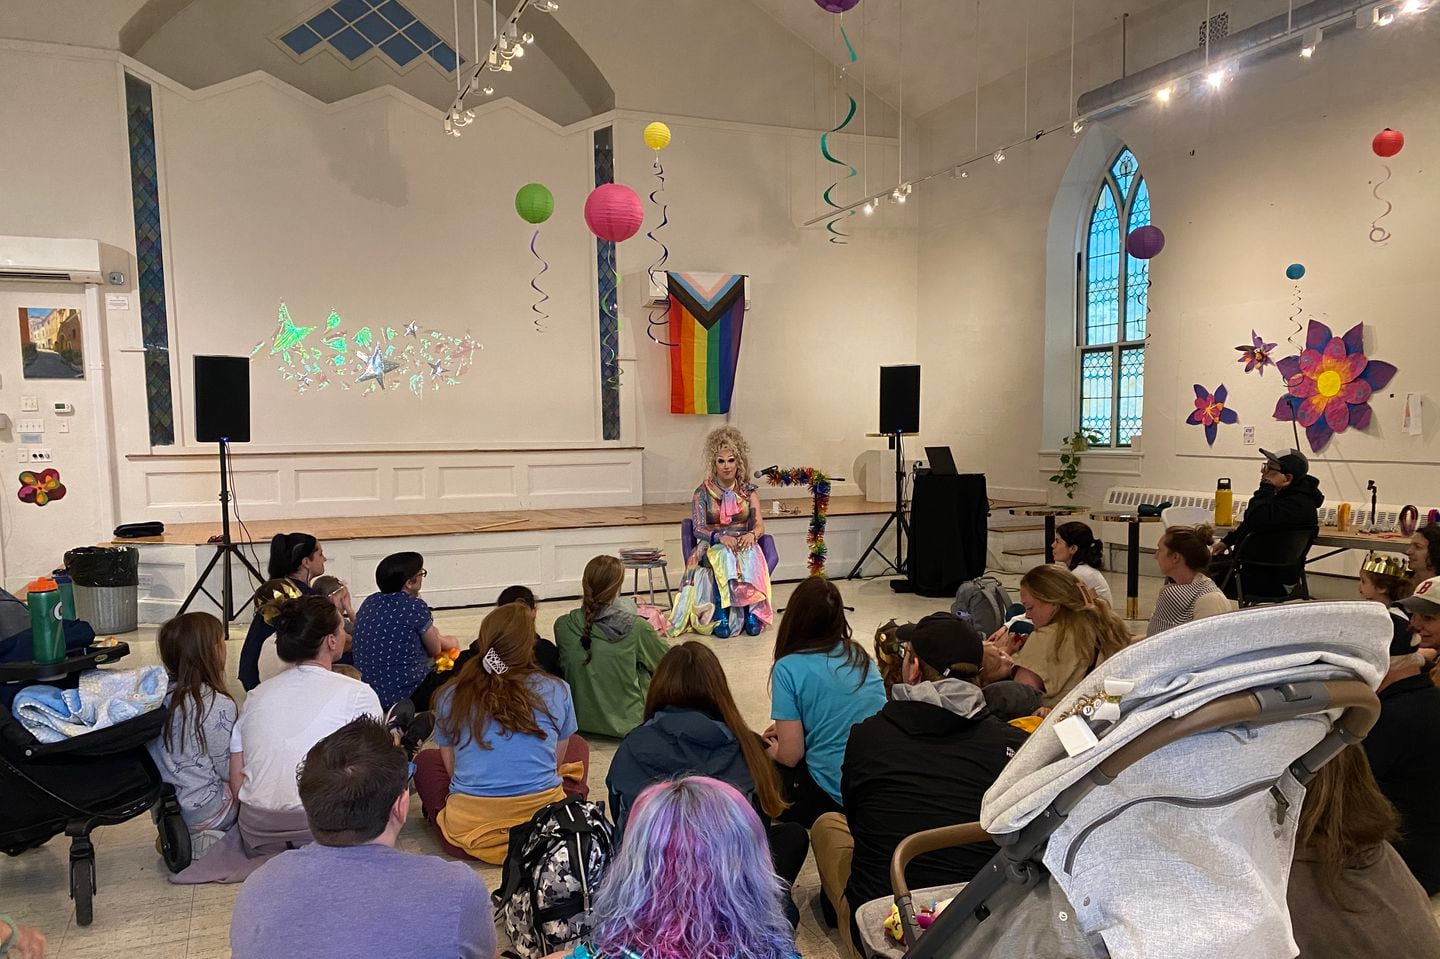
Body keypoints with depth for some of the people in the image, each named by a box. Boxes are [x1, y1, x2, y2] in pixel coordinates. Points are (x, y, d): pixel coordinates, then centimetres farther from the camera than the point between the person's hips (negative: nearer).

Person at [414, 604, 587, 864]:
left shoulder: (450, 696, 2)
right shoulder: (557, 691, 0)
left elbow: (451, 768, 11)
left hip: (468, 831, 2)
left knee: (425, 759, 30)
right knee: (578, 747, 26)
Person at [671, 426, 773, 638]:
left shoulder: (749, 490, 9)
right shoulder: (703, 492, 3)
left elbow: (759, 525, 0)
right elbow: (698, 529, -6)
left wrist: (751, 535, -24)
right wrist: (720, 537, -26)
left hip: (744, 544, 2)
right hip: (712, 547, -1)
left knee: (750, 556, -34)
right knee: (725, 556, -37)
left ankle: (751, 612, -34)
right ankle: (720, 613, -37)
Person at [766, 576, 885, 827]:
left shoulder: (789, 668, -12)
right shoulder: (860, 656, 6)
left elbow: (790, 756, -11)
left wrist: (772, 749, 11)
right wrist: (786, 728, 23)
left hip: (832, 797, -6)